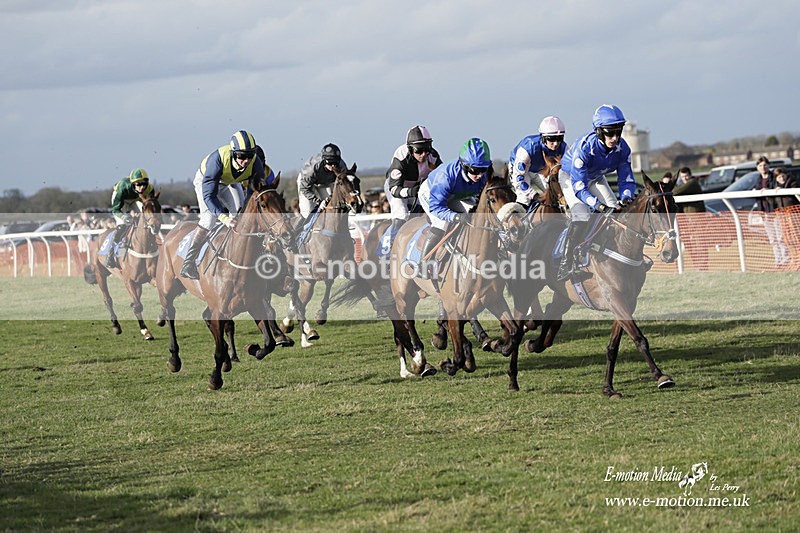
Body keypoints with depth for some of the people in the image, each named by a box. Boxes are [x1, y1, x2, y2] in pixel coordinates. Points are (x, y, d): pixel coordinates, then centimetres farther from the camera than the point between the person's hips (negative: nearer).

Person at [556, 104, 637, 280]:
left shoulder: (622, 148, -24)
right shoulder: (584, 147, -39)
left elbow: (626, 179, -15)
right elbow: (579, 186, -39)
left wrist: (626, 198, -37)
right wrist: (598, 205, -52)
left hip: (596, 178, 6)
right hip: (571, 177, -6)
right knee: (581, 216, -26)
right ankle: (565, 262, -19)